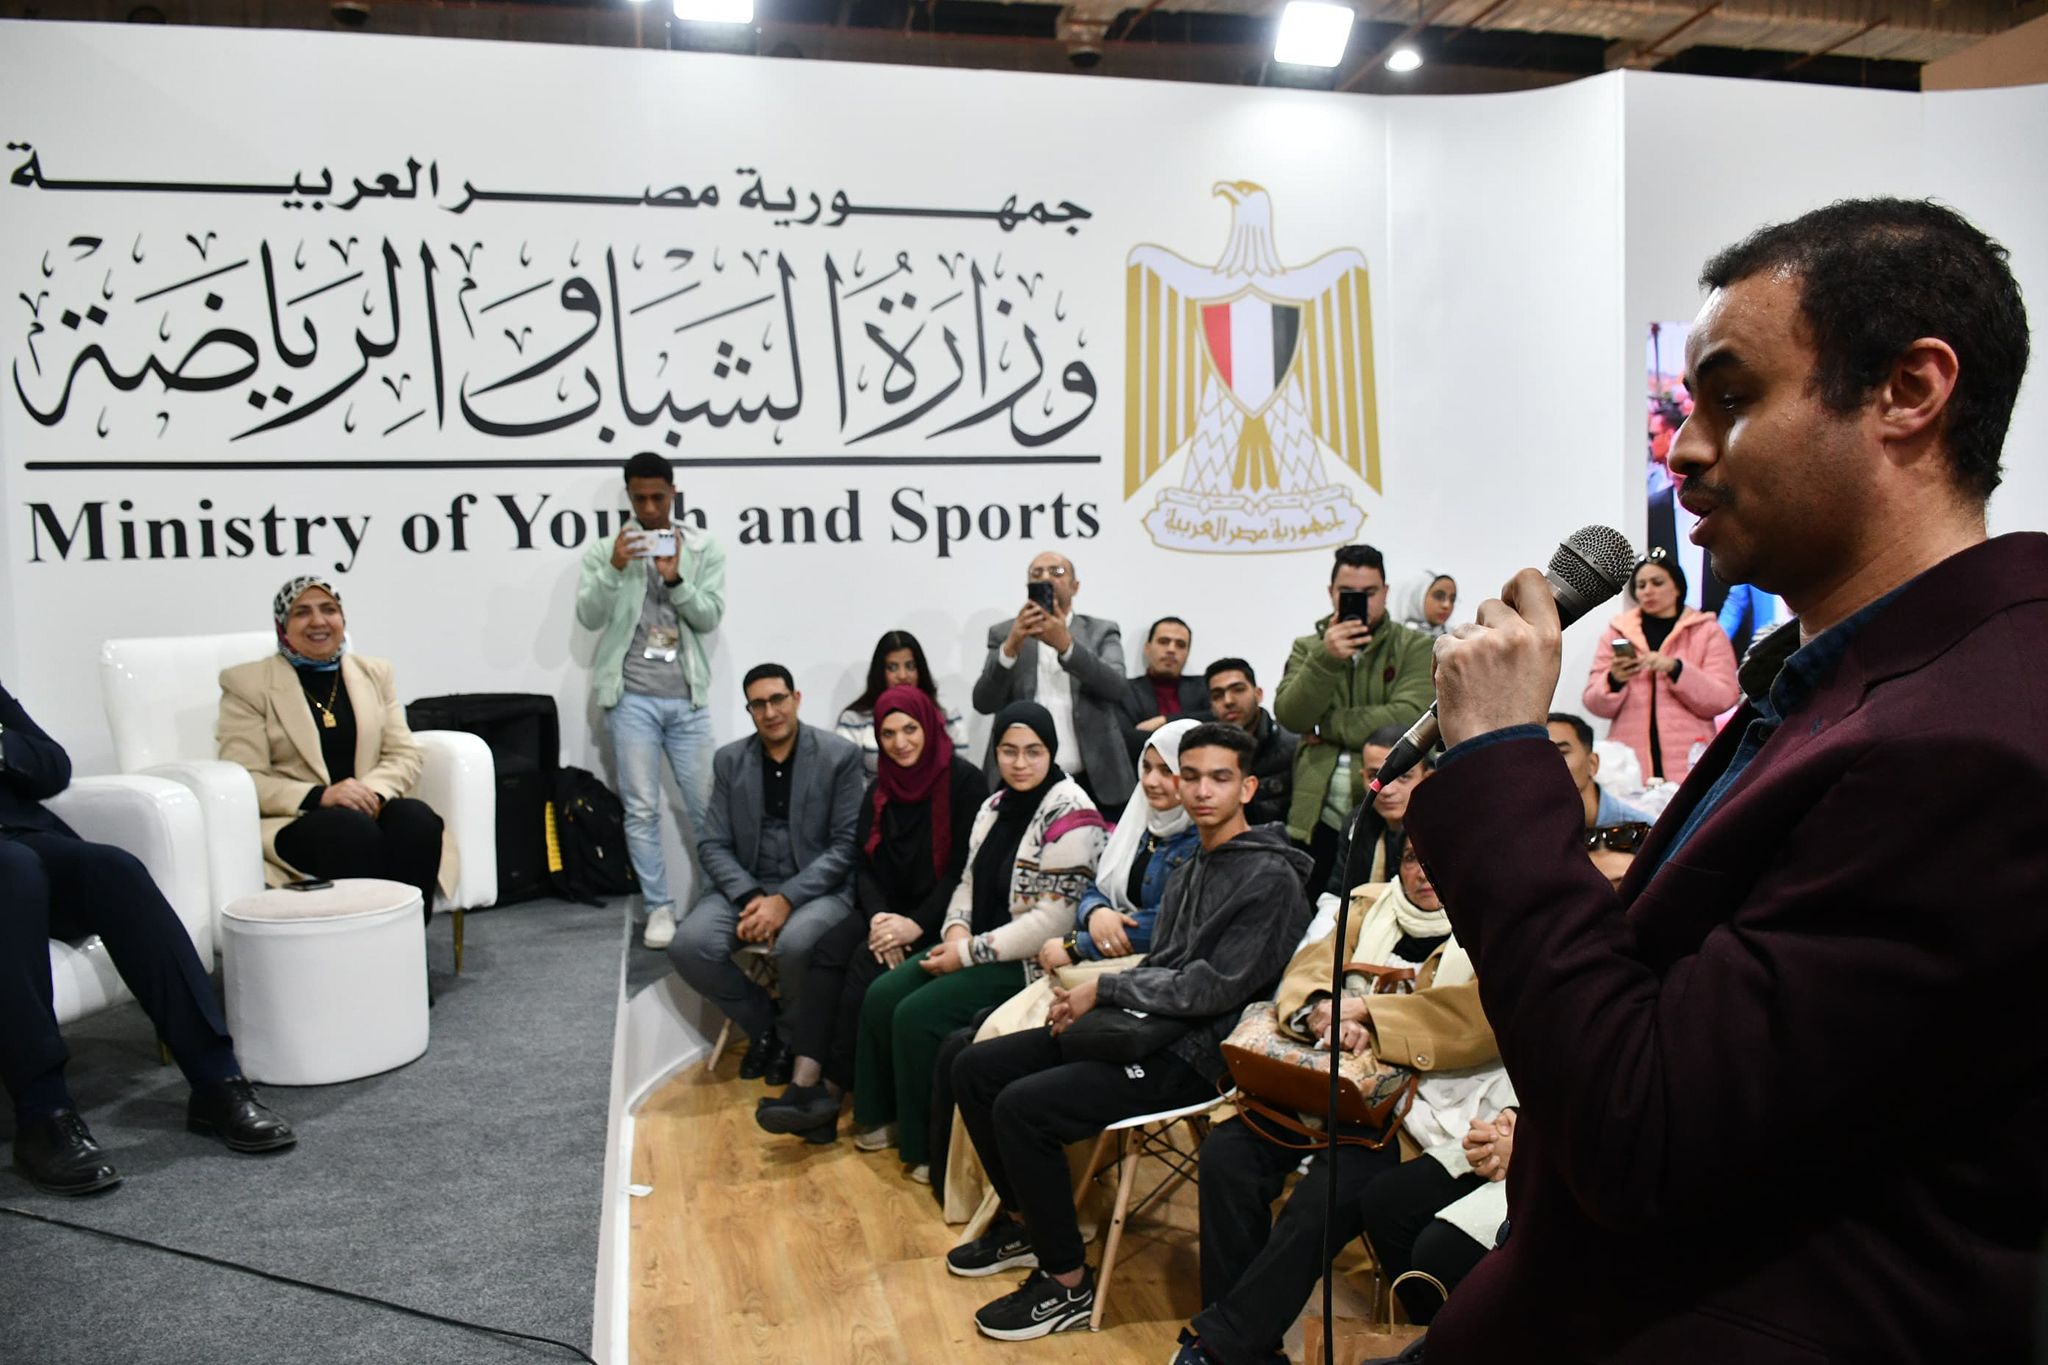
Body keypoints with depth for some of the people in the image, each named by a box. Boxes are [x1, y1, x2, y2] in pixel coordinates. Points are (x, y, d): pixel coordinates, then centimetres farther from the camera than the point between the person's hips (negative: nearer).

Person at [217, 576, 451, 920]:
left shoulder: (375, 674, 17)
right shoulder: (248, 683, 6)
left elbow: (404, 755, 10)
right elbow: (244, 779, -3)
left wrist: (373, 791, -13)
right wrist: (319, 795, -20)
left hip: (370, 807, 3)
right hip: (294, 821, -3)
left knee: (417, 818, -31)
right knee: (354, 829, -36)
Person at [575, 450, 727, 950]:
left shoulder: (704, 548, 6)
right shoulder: (605, 548, 5)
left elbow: (710, 617, -1)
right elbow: (587, 617, -3)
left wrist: (675, 579, -17)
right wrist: (614, 569, -18)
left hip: (687, 698, 1)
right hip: (632, 698, 0)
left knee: (705, 805, 5)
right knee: (642, 809, 1)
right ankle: (659, 908, 10)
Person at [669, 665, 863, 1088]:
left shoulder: (840, 756, -5)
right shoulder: (729, 760, 6)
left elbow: (847, 845, -9)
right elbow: (713, 845, 3)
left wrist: (787, 899, -21)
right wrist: (750, 897, -17)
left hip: (818, 888, -3)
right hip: (744, 887, 4)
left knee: (795, 945, -36)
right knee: (689, 945, -24)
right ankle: (762, 1025, 5)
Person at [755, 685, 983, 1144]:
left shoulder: (963, 780, -10)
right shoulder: (882, 788, 11)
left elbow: (966, 869, -14)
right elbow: (865, 863, 5)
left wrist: (917, 924, -22)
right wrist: (879, 916, -15)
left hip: (940, 916, -6)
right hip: (889, 907, 6)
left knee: (867, 962, -26)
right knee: (828, 950, -21)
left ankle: (833, 1089, -17)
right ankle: (806, 1083, -29)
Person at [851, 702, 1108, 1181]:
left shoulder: (1069, 817, -18)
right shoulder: (995, 806, 8)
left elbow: (1053, 921, -22)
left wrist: (970, 953, -20)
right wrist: (956, 929, -5)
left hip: (1030, 962, -9)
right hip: (976, 947, 9)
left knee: (918, 1016, -19)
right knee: (882, 996, -3)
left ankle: (928, 1147, 0)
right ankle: (883, 1117, 14)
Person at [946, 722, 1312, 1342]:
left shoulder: (1270, 878, -13)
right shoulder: (1194, 866, 14)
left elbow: (1215, 987, -20)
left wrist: (1105, 989, -13)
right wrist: (1085, 999, -3)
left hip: (1192, 1052, -9)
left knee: (1022, 1107, -24)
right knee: (975, 1068, 5)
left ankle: (1068, 1284, -6)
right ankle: (1025, 1223, 22)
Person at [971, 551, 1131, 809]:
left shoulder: (1102, 632, 9)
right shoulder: (1004, 634, 9)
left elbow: (1115, 686, -9)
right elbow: (984, 703, -3)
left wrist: (1066, 644, -23)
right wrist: (1011, 647, -19)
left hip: (1093, 783, 0)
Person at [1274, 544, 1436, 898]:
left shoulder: (1414, 647, 2)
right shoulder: (1308, 648, 11)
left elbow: (1411, 716, -14)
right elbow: (1289, 716, -4)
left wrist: (1327, 726, -8)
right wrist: (1326, 659, -18)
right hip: (1316, 819, 2)